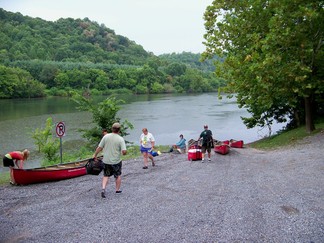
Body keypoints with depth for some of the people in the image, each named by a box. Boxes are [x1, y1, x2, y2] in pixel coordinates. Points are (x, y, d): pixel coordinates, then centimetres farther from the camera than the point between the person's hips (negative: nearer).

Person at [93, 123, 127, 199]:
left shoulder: (106, 136, -6)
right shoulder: (120, 139, -13)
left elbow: (99, 147, -3)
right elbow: (124, 151, -19)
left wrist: (95, 155, 10)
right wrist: (123, 153, 4)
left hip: (106, 161, 2)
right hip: (116, 161, -2)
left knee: (106, 175, 16)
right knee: (118, 175, 18)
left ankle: (103, 189, -1)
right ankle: (117, 190, 28)